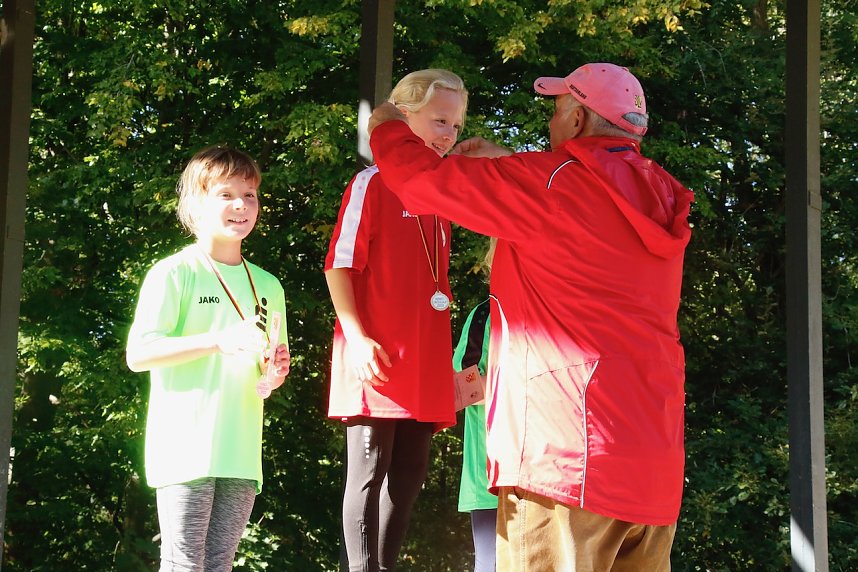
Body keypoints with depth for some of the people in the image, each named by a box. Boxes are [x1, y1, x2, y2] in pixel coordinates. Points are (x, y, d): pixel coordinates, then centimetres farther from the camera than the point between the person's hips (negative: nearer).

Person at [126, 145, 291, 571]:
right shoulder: (173, 273, -2)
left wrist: (274, 374, 0)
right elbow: (138, 355, -12)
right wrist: (219, 341, -20)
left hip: (241, 453, 5)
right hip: (185, 450, -5)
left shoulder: (268, 287, 16)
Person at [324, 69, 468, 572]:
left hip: (425, 366, 7)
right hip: (377, 359, -7)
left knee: (409, 477, 9)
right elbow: (340, 264, -9)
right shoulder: (373, 183, -3)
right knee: (369, 472, -5)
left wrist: (444, 358, 19)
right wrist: (357, 336, -18)